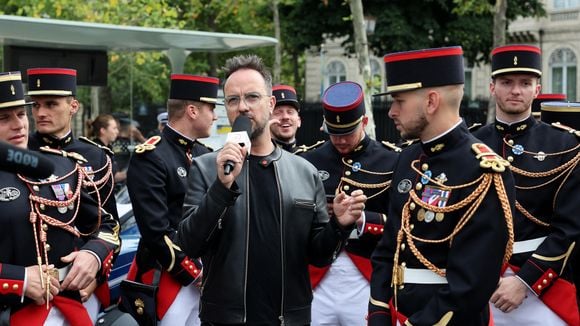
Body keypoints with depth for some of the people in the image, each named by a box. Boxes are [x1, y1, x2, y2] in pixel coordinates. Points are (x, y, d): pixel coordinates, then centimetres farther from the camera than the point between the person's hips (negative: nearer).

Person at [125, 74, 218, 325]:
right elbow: (156, 230, -18)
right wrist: (196, 271, -14)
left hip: (207, 274, 7)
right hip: (168, 276, -7)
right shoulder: (151, 157, -12)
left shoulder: (205, 155, 12)